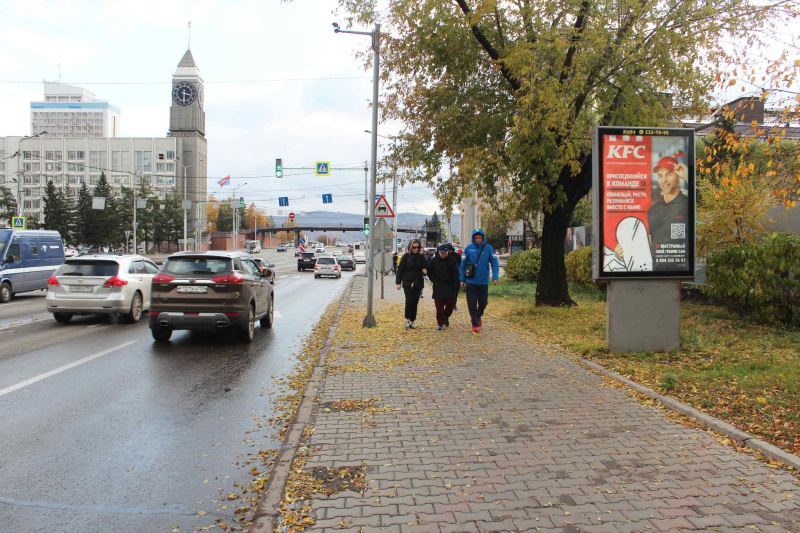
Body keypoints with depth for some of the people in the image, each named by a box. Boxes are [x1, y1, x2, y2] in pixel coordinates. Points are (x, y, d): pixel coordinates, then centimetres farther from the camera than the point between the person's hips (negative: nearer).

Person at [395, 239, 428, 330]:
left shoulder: (421, 257, 6)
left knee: (415, 303, 4)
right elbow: (400, 269, 1)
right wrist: (398, 282, -3)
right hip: (407, 283, -3)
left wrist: (425, 270, -16)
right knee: (409, 301, -15)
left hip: (418, 283, 3)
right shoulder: (406, 256, -1)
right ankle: (407, 320, -5)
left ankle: (412, 322, 13)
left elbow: (425, 268, 9)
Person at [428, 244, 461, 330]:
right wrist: (434, 280, -2)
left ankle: (446, 317, 27)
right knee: (439, 306, -2)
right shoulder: (434, 260, 2)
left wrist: (455, 288, -7)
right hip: (438, 287, 0)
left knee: (450, 303, -1)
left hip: (449, 287, 0)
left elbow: (455, 275, -1)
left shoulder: (452, 260, 0)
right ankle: (441, 323, 6)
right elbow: (430, 272, 12)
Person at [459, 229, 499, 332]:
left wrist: (495, 277, -12)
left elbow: (494, 263, -1)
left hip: (484, 282, 1)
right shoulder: (468, 248, -3)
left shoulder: (488, 248, -1)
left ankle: (478, 316, 39)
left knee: (483, 302, 10)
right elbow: (463, 264, 1)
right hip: (471, 281, -1)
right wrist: (462, 279, -1)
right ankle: (475, 324, 13)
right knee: (472, 303, 1)